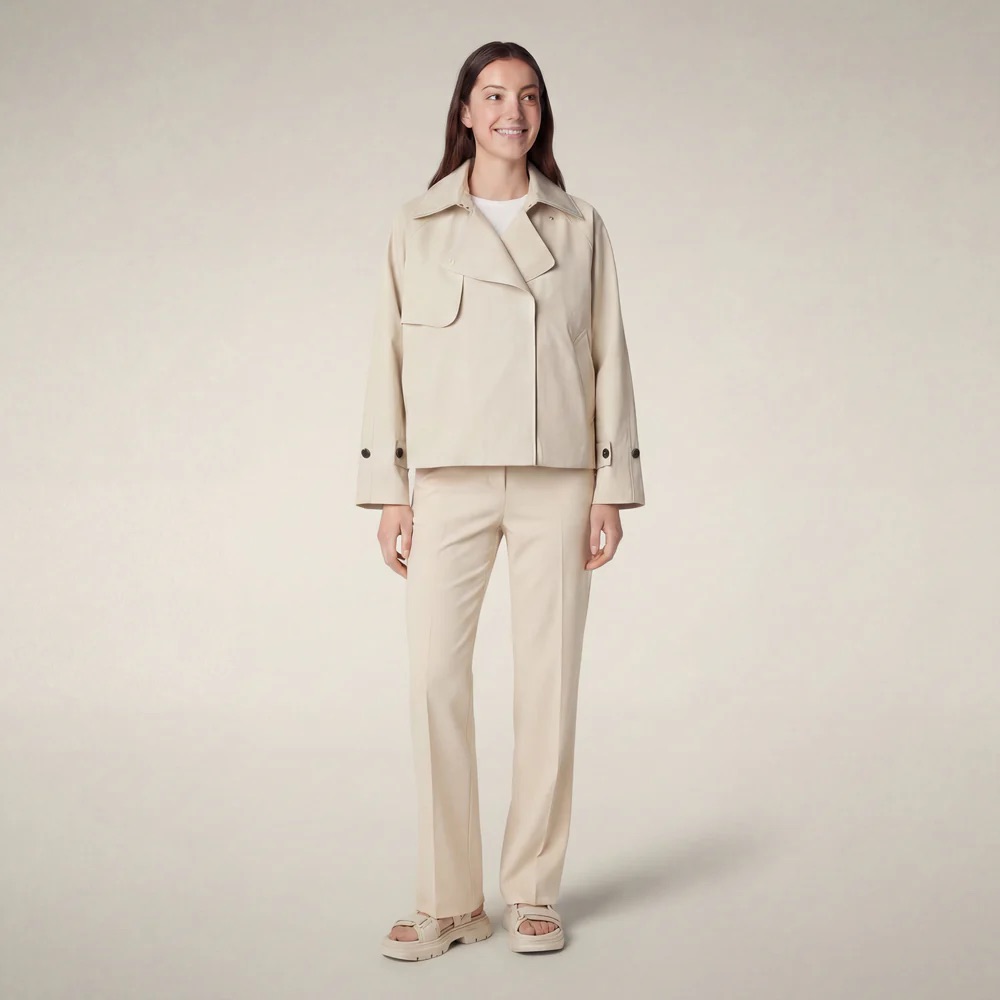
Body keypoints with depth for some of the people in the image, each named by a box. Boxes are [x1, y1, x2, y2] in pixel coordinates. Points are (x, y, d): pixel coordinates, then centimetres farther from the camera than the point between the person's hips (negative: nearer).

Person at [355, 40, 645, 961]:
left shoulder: (581, 228, 9)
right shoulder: (417, 228, 8)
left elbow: (609, 360, 7)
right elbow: (390, 359, 6)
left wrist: (612, 487, 0)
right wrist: (388, 490, 0)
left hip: (557, 477, 1)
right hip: (448, 478, 0)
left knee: (550, 678, 2)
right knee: (436, 678, -5)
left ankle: (533, 889, 15)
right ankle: (447, 900, 7)